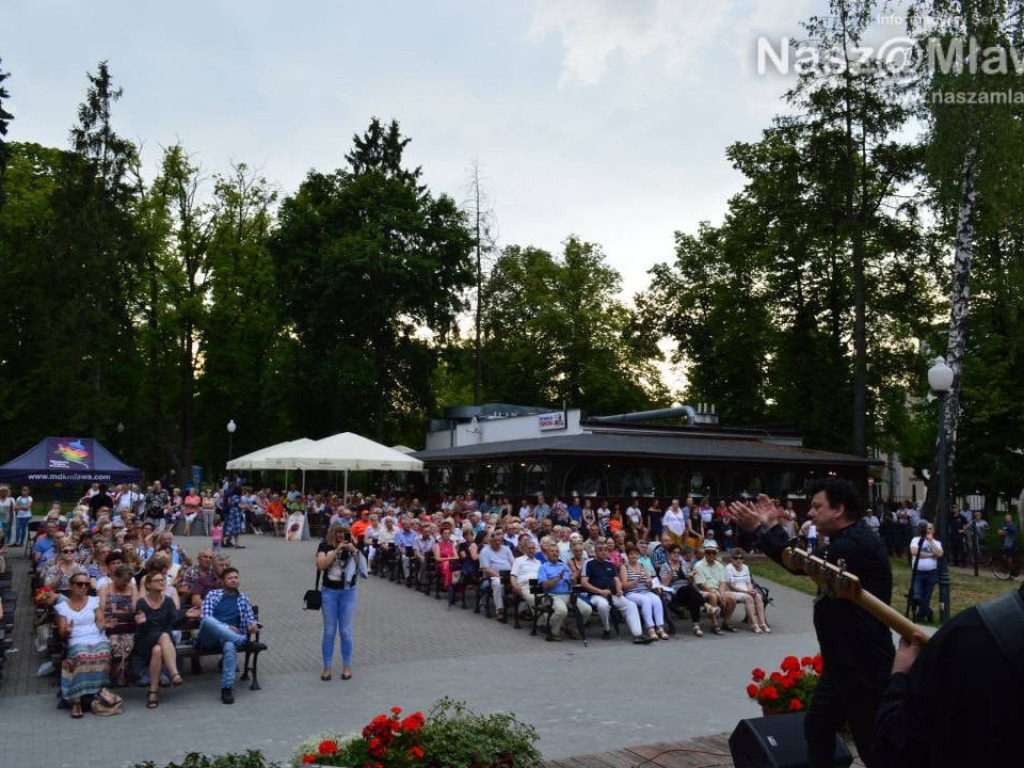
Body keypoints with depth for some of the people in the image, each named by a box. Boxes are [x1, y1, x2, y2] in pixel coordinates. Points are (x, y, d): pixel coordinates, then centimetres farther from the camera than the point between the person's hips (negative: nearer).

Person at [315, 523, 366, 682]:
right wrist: (336, 550, -21)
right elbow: (320, 565, -17)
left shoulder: (352, 545, 1)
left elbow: (363, 564, -1)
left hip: (348, 592, 1)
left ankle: (347, 666, 17)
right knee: (329, 632, 6)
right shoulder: (325, 546, -3)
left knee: (345, 631, 7)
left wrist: (354, 550, -15)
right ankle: (327, 667, 14)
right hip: (329, 592, -1)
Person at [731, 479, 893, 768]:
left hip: (865, 668, -10)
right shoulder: (848, 541, 12)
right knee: (817, 727, 20)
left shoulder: (859, 544, -21)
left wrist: (758, 529, -20)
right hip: (842, 663, 10)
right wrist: (770, 526, 9)